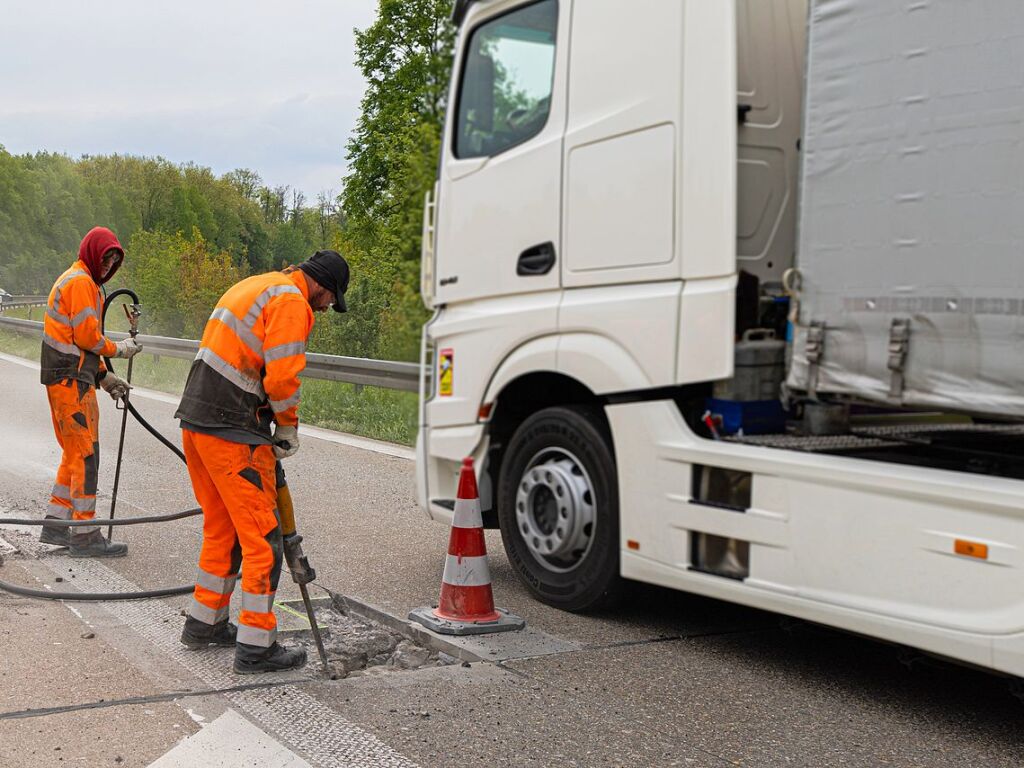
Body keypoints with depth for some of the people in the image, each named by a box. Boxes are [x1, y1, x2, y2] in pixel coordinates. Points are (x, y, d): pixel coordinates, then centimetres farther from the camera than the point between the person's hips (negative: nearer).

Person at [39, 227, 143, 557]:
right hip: (71, 380, -11)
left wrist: (104, 376, 16)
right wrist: (119, 349, -2)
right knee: (86, 454, -8)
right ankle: (85, 535, -6)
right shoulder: (80, 282, -11)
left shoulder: (77, 281, 23)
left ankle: (55, 523, 21)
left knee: (75, 452, 16)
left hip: (66, 378, 11)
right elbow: (86, 337, -18)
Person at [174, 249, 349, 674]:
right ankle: (256, 646, 0)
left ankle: (204, 623, 31)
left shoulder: (254, 287, 21)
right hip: (232, 432, -10)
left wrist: (271, 420, 17)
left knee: (221, 528, 21)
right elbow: (282, 375, -18)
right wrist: (288, 427, -1)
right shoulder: (291, 301, -10)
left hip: (196, 420, 10)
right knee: (262, 536, -4)